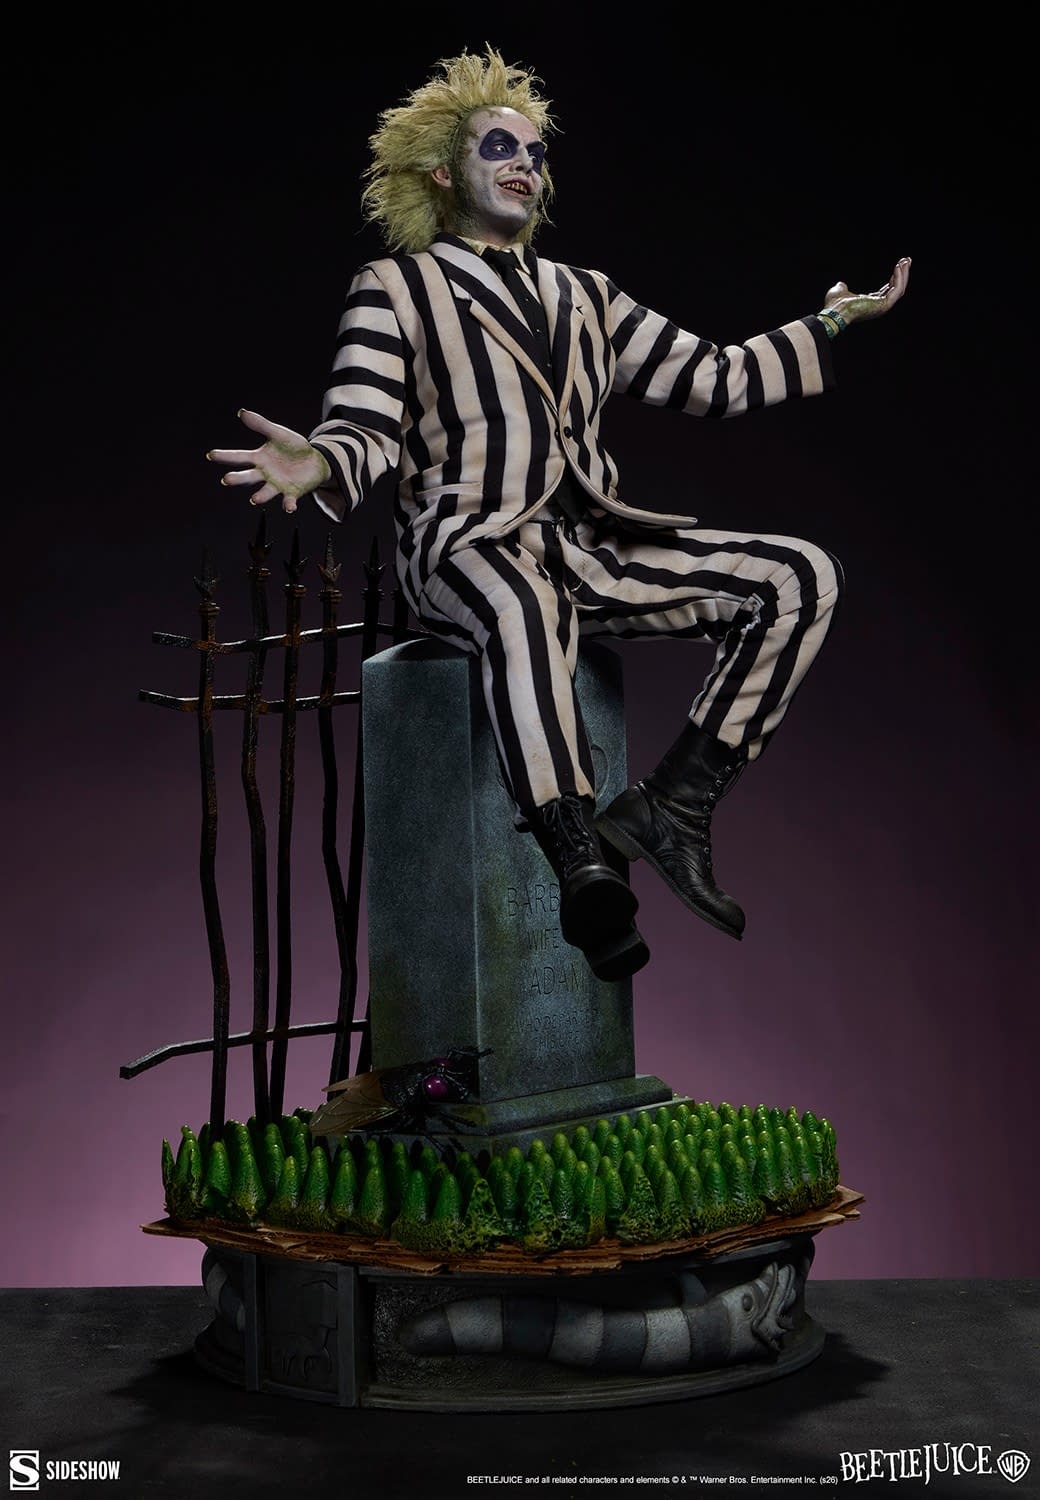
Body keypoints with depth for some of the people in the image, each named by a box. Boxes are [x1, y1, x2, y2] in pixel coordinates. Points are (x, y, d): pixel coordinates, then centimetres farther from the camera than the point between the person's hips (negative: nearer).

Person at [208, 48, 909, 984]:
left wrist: (832, 324, 16)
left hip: (589, 543, 6)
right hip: (466, 547, -6)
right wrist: (317, 463, -27)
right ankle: (584, 867, -38)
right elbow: (367, 431, -4)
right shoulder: (396, 287, 9)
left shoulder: (585, 297, 23)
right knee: (521, 601, -43)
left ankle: (674, 805, -16)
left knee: (801, 578, -11)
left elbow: (715, 379, 22)